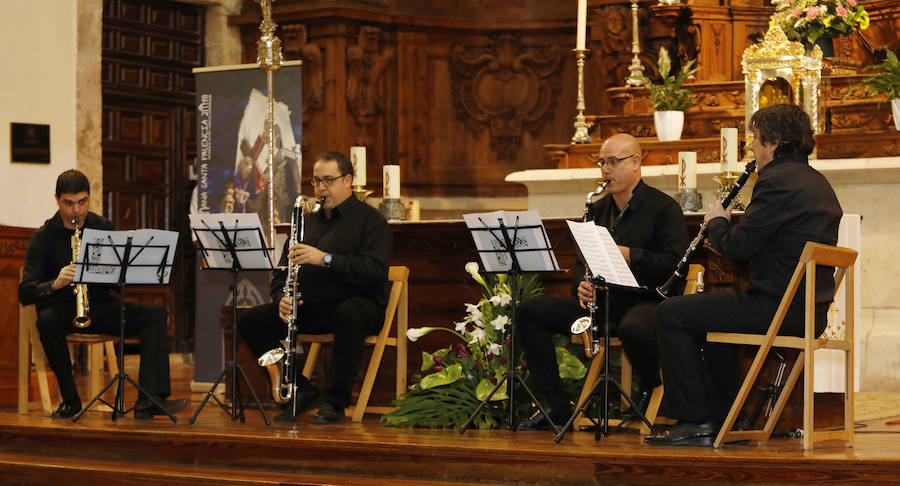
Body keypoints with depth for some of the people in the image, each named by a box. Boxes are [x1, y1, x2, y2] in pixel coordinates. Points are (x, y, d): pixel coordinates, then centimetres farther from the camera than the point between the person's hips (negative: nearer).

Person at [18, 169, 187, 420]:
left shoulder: (103, 227, 6)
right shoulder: (43, 237, -5)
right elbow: (24, 293, -12)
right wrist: (55, 284, -32)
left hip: (100, 305, 3)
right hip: (61, 308, -3)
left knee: (156, 313, -19)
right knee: (46, 321, -38)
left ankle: (150, 399, -31)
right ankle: (70, 400, -22)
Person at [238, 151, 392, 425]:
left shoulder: (370, 220, -2)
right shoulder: (307, 222, 18)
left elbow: (376, 270, -19)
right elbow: (282, 272, 18)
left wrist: (325, 258, -27)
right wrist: (282, 299, -5)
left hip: (357, 304, -6)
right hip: (311, 308, 6)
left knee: (349, 314, -41)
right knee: (251, 321, -11)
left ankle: (336, 402, -29)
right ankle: (301, 391, -9)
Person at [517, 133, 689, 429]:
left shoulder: (664, 208, -4)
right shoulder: (598, 210, 17)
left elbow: (676, 263, -15)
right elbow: (582, 261, 22)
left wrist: (629, 256, -23)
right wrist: (582, 286, -1)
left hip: (646, 302, -7)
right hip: (602, 302, 7)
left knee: (632, 329, -43)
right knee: (529, 312, -7)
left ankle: (650, 384, -5)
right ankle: (555, 405, -9)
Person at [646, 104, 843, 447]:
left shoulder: (778, 181, -16)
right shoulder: (815, 181, 17)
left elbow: (738, 247, -18)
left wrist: (717, 223, 3)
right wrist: (725, 237, 14)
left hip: (779, 308, -11)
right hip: (811, 310, 11)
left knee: (671, 315, -2)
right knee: (711, 314, 32)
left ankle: (692, 422, -2)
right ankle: (725, 420, 32)